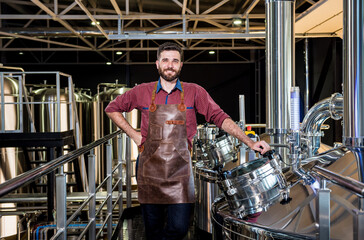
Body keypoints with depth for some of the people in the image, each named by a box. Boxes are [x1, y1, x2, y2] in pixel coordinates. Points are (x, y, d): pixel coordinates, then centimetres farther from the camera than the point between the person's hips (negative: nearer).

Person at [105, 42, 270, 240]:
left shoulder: (194, 92, 4)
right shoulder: (142, 92, 6)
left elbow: (219, 117, -1)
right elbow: (112, 108, 16)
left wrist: (250, 143, -10)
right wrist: (133, 134, 5)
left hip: (180, 171, 0)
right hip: (150, 170, 1)